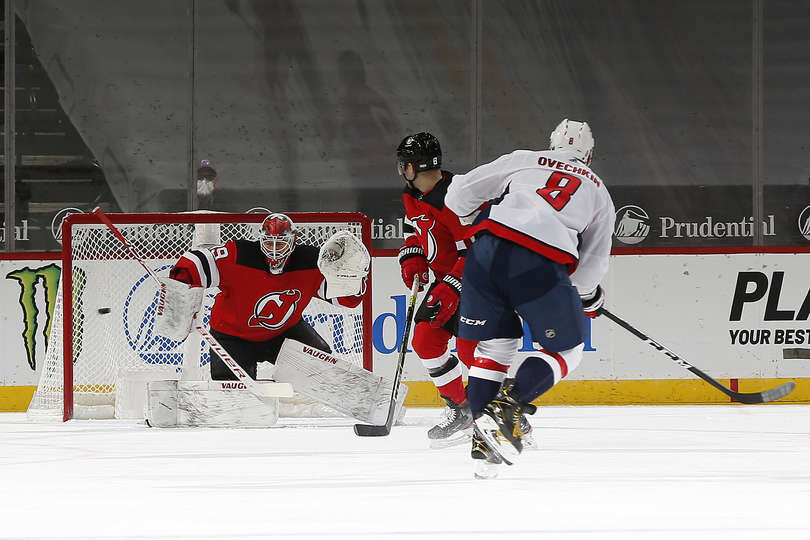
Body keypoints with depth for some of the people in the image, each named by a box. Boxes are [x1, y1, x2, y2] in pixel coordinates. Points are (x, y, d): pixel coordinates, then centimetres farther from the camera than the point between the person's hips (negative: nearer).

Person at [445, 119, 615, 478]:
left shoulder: (523, 161, 26)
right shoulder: (598, 191, 26)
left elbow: (459, 195, 20)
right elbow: (594, 262, 17)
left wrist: (474, 220, 41)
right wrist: (589, 297, 37)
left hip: (487, 249, 3)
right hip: (541, 263, -3)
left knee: (494, 343, 19)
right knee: (566, 351, 13)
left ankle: (483, 444, 12)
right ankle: (507, 407, -9)